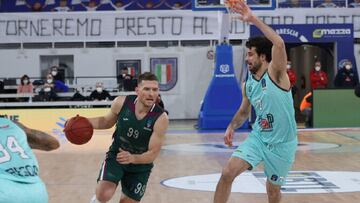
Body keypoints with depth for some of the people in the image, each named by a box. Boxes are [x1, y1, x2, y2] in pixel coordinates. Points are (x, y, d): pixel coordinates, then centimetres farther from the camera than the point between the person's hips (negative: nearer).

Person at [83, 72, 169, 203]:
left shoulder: (161, 119, -24)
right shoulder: (121, 103, -18)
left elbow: (152, 154, -21)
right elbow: (107, 121, 5)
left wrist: (132, 158, -41)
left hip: (140, 165, 0)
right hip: (115, 156, 0)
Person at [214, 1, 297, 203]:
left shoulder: (276, 74, -17)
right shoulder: (247, 85, 1)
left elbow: (279, 44, -35)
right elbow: (244, 111, 18)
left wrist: (253, 19, -36)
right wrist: (232, 127, -2)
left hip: (282, 143, -4)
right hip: (258, 138, 4)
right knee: (228, 172, -13)